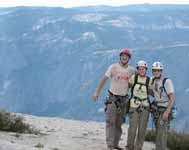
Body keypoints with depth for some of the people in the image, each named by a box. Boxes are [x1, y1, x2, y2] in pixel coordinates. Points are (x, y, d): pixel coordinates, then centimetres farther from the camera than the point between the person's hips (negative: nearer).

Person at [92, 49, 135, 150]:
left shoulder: (132, 70, -1)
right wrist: (97, 92, -19)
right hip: (112, 98, -4)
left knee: (119, 123, 10)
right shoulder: (113, 67, -11)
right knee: (111, 122, -11)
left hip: (124, 99, 4)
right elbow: (104, 79, -13)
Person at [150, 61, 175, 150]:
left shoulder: (167, 81, -17)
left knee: (162, 132, -12)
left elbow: (172, 97, -20)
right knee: (158, 132, 7)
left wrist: (167, 112, -25)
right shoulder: (153, 81, 5)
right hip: (156, 109, 7)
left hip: (165, 110, -7)